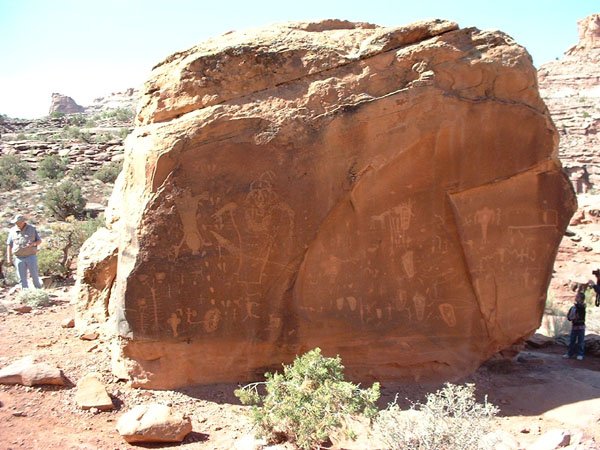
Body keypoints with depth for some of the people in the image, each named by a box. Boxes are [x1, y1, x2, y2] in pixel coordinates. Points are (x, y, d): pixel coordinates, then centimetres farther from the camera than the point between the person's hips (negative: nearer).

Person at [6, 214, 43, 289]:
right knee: (22, 278, 2)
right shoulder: (12, 231, 4)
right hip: (19, 258, 2)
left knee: (34, 275, -3)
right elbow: (9, 245, 8)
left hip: (31, 256, -2)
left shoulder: (32, 229, 0)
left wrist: (33, 244, -18)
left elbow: (39, 241, 3)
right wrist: (9, 257, 2)